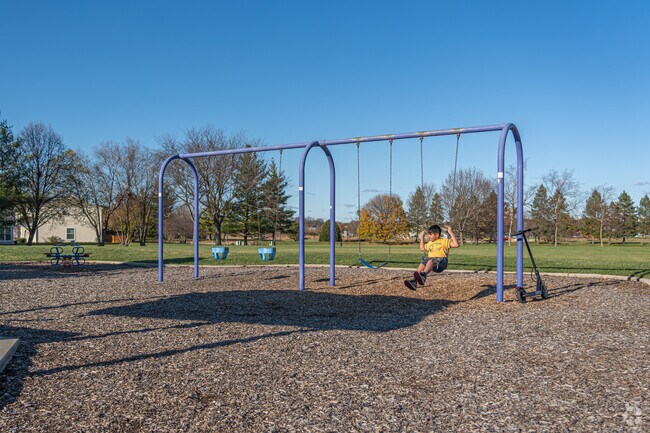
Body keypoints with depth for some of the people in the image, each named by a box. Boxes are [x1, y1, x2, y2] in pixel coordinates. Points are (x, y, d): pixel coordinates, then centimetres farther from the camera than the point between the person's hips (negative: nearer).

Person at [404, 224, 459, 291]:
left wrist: (451, 233, -1)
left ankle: (423, 275, -68)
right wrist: (422, 237, 42)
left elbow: (456, 245, 1)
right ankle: (414, 281, -48)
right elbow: (422, 249, 47)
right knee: (422, 264, -28)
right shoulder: (429, 243, 33)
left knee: (430, 261, -39)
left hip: (440, 260, -5)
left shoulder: (444, 241, 13)